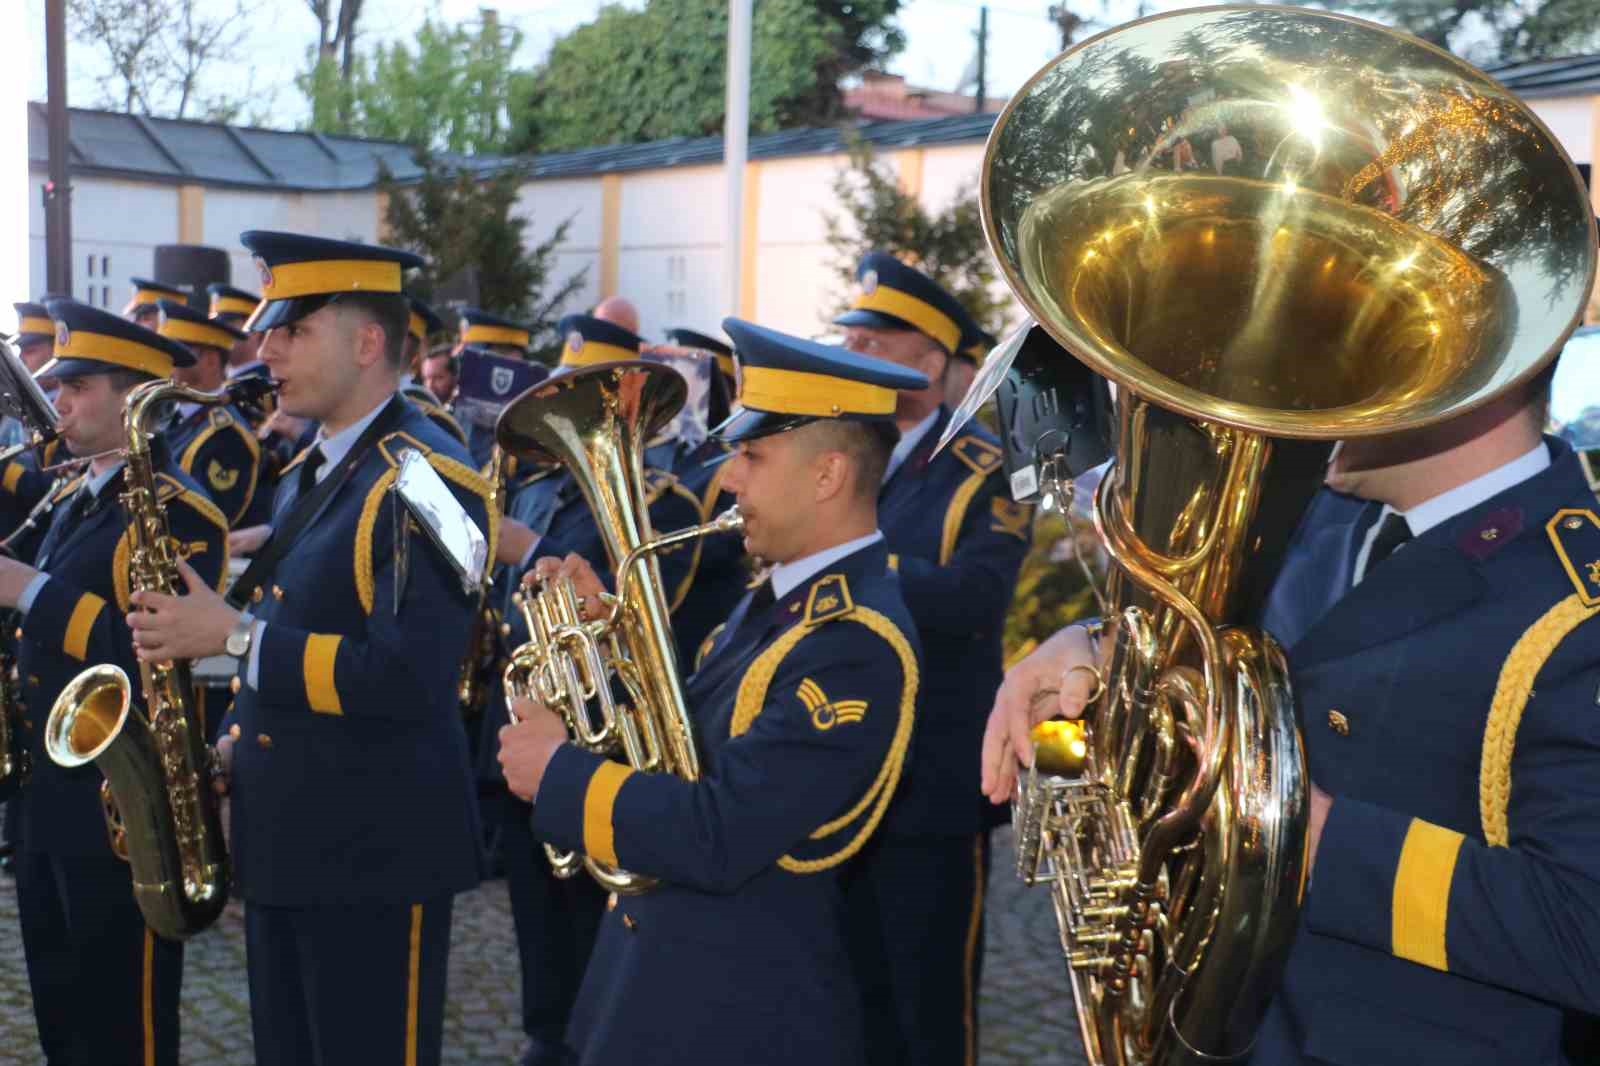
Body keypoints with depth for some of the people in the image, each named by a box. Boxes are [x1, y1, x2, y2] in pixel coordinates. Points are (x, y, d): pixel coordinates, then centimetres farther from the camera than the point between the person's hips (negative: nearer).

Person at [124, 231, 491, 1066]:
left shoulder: (427, 481, -17)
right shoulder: (305, 474, 13)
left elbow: (406, 678, -26)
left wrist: (234, 636, -22)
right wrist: (234, 745, 8)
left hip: (376, 851, -9)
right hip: (279, 840, 9)